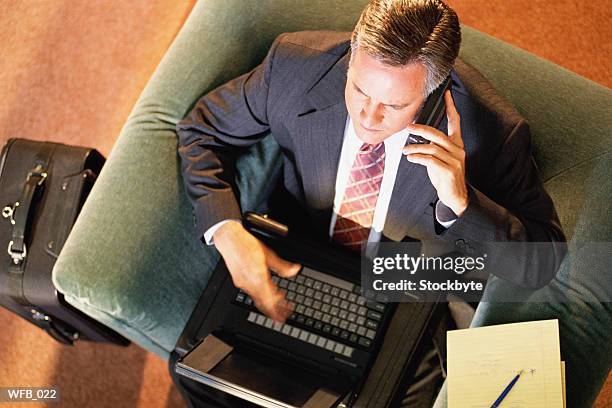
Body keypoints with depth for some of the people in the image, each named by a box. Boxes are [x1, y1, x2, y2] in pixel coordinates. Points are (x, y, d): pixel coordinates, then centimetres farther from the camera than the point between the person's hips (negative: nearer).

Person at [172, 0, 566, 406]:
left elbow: (543, 264, -17)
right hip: (292, 269, 2)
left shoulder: (490, 130, -26)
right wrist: (227, 233, -23)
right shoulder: (295, 65, -21)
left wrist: (460, 201, -38)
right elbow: (203, 129, -5)